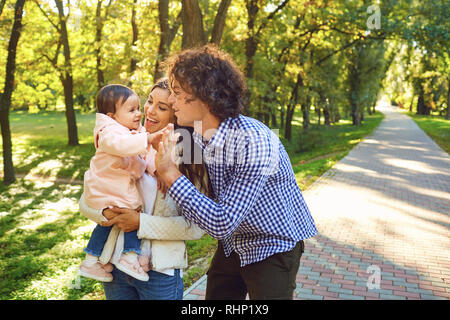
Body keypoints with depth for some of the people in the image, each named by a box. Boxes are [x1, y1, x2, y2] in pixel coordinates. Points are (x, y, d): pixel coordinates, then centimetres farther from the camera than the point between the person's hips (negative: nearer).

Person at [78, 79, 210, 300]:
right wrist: (105, 213, -16)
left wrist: (141, 222, -19)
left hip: (160, 272, -3)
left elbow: (197, 226, -16)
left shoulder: (190, 157, -9)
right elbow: (86, 202, 4)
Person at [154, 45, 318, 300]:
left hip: (273, 248, -6)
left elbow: (222, 224, -34)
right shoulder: (193, 135, -9)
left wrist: (171, 175, -32)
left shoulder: (254, 140, -33)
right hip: (232, 245, 7)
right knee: (214, 297, 14)